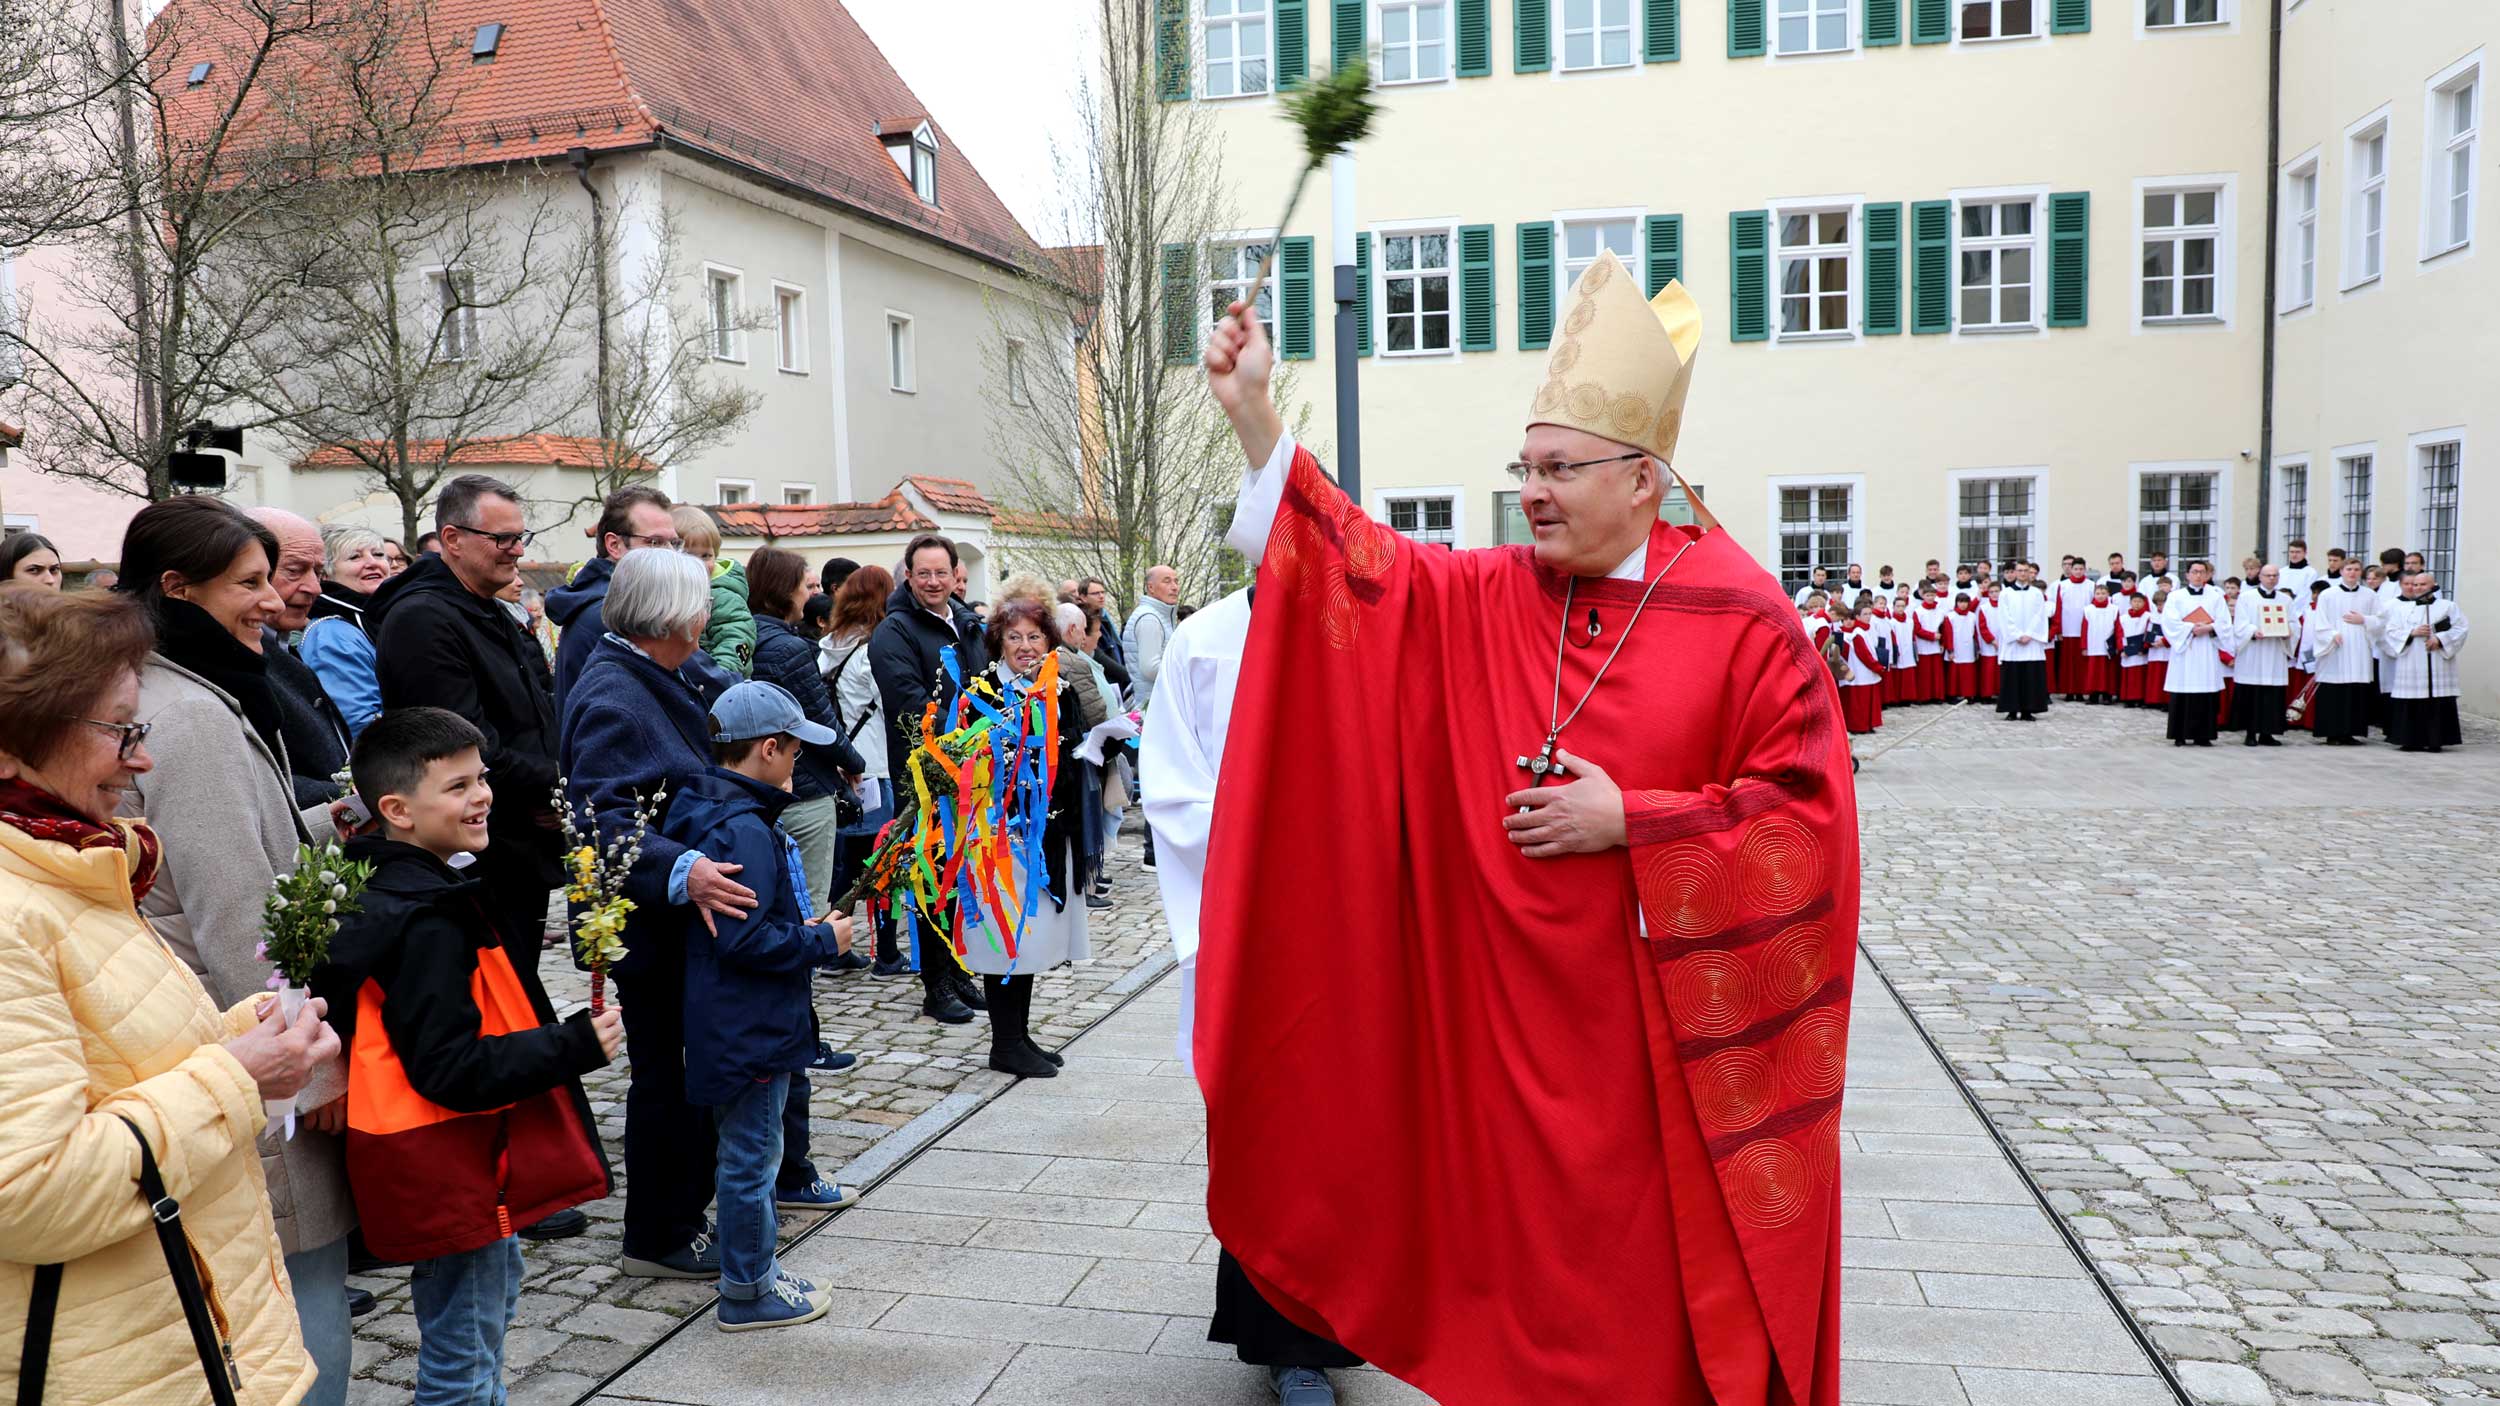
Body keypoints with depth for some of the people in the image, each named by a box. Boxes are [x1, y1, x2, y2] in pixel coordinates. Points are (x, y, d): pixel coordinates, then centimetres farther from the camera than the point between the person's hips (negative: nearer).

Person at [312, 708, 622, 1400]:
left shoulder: (391, 892, 5)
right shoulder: (428, 923, -27)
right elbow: (450, 1069, -29)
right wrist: (575, 1046, -26)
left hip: (461, 1164, 11)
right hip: (451, 1178, -11)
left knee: (497, 1281, 32)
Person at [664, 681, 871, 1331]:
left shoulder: (712, 813, 8)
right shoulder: (746, 830, -23)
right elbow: (745, 940, -27)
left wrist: (801, 924, 10)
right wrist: (823, 941, -16)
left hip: (740, 1024, 11)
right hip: (748, 1030, -11)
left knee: (749, 1150, 21)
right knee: (751, 1156, 3)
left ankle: (753, 1269, 35)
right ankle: (747, 1294, 16)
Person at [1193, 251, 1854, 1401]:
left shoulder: (1741, 619, -10)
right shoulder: (1489, 599, 2)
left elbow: (1804, 814, -11)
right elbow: (1357, 563, -2)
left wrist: (1628, 821, -16)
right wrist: (1253, 414, -9)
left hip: (1667, 1030, -3)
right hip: (1513, 1013, 4)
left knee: (1662, 1268, 8)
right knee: (1528, 1254, 14)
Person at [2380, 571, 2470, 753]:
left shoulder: (2449, 607, 10)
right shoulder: (2401, 609, 14)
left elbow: (2460, 628, 1)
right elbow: (2390, 632, 4)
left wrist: (2440, 638, -13)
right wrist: (2412, 633, -11)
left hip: (2438, 665, -1)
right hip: (2411, 667, 1)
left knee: (2437, 702, -5)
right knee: (2411, 705, -3)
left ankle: (2435, 741, -1)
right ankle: (2411, 740, 0)